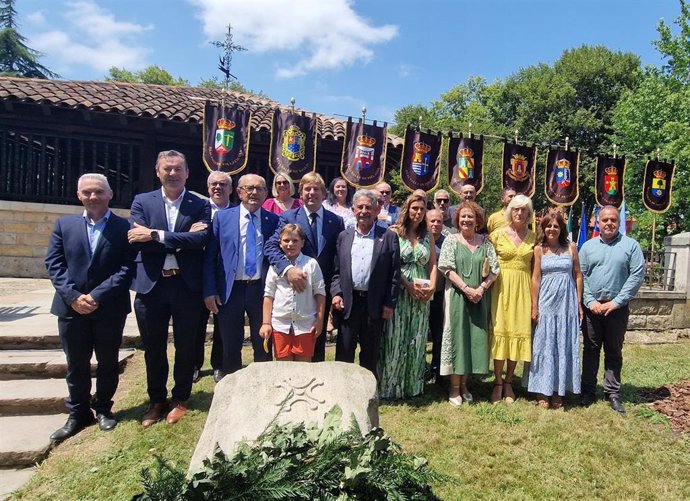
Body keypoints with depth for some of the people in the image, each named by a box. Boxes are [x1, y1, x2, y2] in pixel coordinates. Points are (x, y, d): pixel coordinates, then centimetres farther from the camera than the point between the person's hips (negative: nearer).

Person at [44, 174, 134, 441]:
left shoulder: (124, 227, -2)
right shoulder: (64, 224, 7)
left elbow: (127, 268, -9)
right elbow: (54, 264, 1)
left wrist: (97, 296, -16)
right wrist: (73, 296, -12)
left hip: (109, 308, -2)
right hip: (71, 307, 2)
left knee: (108, 362, 12)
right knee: (76, 365, 14)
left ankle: (103, 408, 32)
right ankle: (78, 413, 31)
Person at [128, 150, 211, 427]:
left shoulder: (200, 205, 1)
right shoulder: (142, 202, 4)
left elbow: (201, 239, -15)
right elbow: (140, 241, -9)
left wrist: (156, 235, -19)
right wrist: (183, 240, -16)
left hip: (187, 285, -1)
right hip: (151, 285, 2)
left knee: (185, 346, 11)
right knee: (153, 348, 14)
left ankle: (180, 399, 31)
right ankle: (156, 400, 34)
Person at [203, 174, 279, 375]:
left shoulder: (274, 220, 2)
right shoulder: (222, 217, 2)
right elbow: (209, 257, 1)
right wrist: (209, 291, -5)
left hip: (261, 289, 0)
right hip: (231, 290, 0)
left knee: (263, 345, 10)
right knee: (230, 346, 13)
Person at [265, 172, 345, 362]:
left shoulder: (336, 221, 3)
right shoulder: (288, 217, -3)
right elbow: (271, 246, -14)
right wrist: (288, 268, -32)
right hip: (296, 286, -2)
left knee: (318, 338, 15)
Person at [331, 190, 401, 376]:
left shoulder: (388, 237, 1)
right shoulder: (344, 236, 10)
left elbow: (395, 273, -1)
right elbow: (337, 271, 10)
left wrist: (390, 304, -6)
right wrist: (336, 293, -4)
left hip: (375, 304, -1)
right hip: (348, 302, 2)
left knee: (370, 355, 11)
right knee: (344, 353, 7)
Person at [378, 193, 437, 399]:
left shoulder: (428, 235, 12)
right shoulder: (394, 231, -1)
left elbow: (433, 264, 11)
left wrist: (432, 286, -4)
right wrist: (408, 284, -15)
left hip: (422, 294, 4)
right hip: (399, 291, -4)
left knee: (417, 340, 8)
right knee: (395, 338, 1)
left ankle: (413, 384, 21)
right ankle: (391, 385, 13)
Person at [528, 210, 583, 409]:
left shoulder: (571, 248, 5)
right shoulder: (539, 249, 1)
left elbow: (578, 276, 7)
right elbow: (535, 278, -1)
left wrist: (579, 304, 4)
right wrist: (534, 306, -4)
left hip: (567, 303, 2)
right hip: (546, 303, -1)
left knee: (564, 346, 7)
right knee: (544, 345, 3)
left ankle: (558, 392, 18)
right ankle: (542, 392, 12)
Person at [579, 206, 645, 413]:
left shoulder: (631, 245, 1)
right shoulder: (588, 246, 6)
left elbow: (637, 276, -6)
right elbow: (580, 276, 3)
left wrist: (616, 302, -10)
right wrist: (590, 302, -8)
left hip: (617, 308, -1)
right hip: (591, 307, 1)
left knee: (614, 352, 9)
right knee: (590, 350, 8)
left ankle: (613, 393, 19)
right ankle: (588, 391, 18)